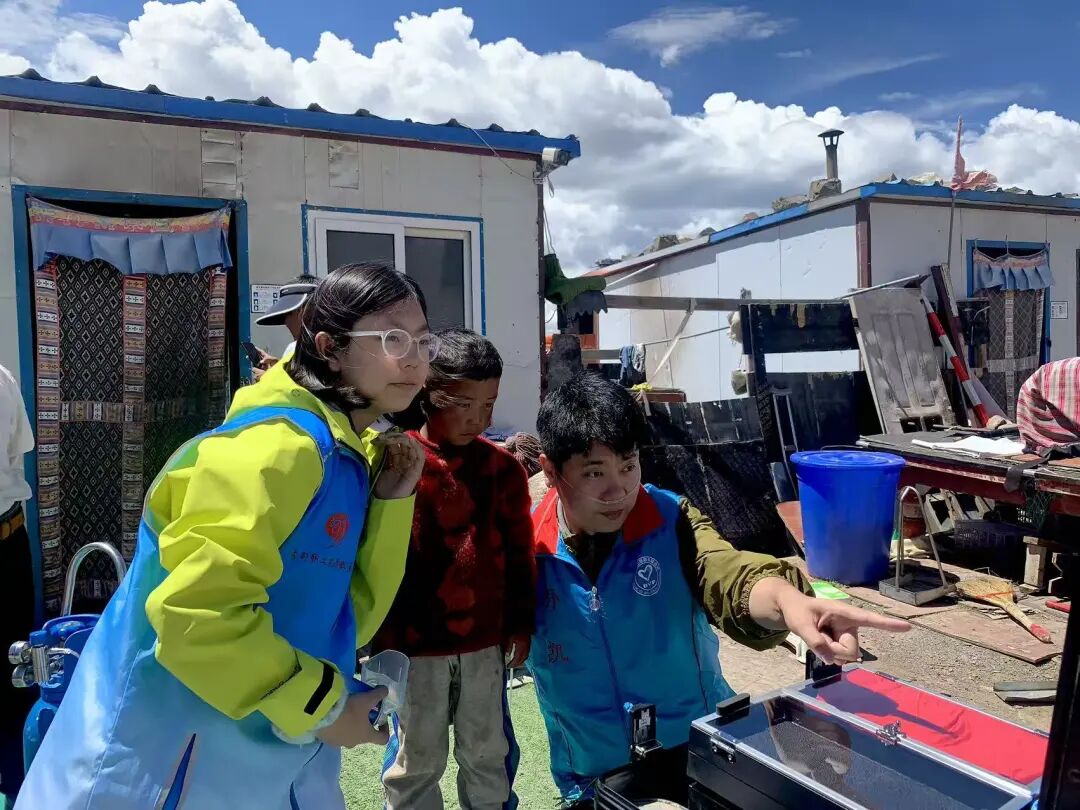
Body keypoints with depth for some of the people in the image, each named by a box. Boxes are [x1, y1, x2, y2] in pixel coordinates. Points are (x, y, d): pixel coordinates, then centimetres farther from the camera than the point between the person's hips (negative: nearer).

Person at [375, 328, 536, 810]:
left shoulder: (504, 468, -1)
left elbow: (519, 553, 5)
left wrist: (521, 624, 6)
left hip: (487, 641, 3)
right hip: (415, 643, -2)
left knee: (487, 755, 20)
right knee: (417, 761, 16)